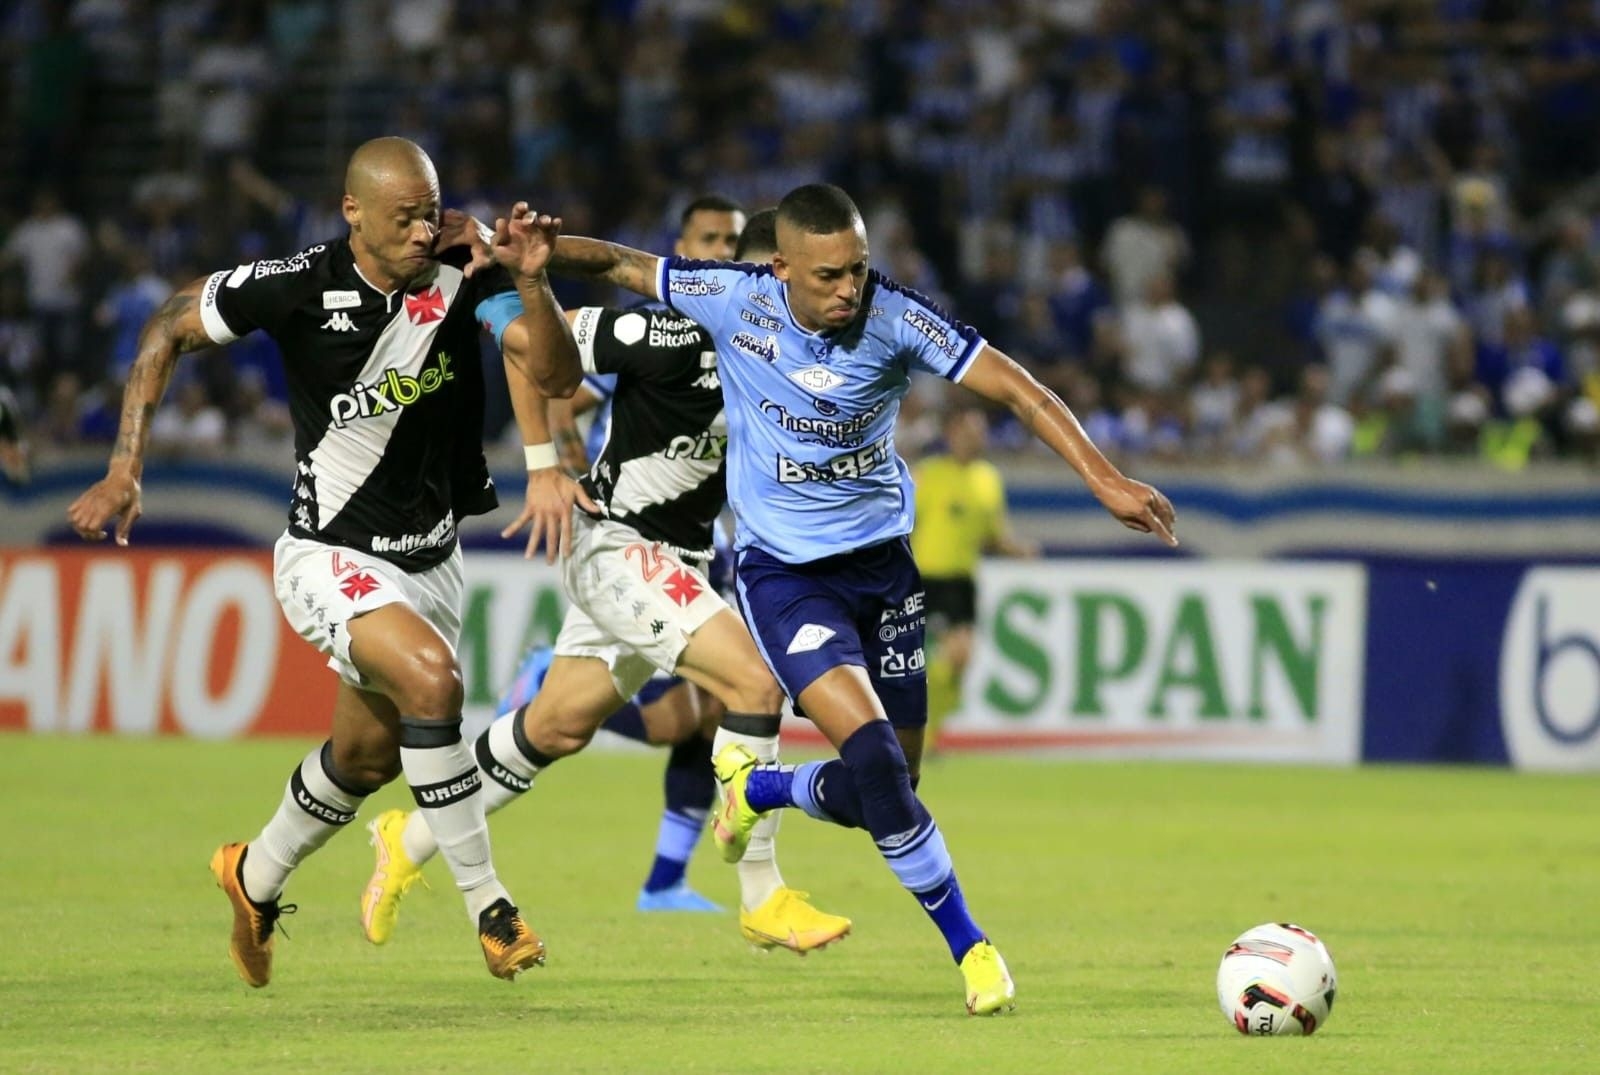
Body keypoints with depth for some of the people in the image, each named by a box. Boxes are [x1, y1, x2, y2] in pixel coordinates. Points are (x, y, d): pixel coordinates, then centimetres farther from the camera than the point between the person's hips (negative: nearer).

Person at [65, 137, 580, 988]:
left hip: (429, 558, 5)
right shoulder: (299, 286, -17)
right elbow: (168, 330, -2)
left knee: (368, 755, 20)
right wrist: (126, 467, -6)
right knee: (429, 676, -30)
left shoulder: (463, 279, -11)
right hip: (330, 557, -5)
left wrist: (531, 282, -35)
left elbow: (555, 376, -19)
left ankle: (256, 878, 47)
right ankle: (485, 903, -20)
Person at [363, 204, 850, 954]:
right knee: (753, 680, -21)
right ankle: (762, 900, -12)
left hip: (678, 558, 9)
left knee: (558, 727, 18)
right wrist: (545, 465, -16)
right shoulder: (673, 335, -25)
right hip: (615, 545, -9)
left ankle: (411, 842, 37)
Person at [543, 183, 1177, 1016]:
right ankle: (968, 947, -8)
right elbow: (616, 264, -1)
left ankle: (755, 789, 39)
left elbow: (1011, 386, -16)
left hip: (880, 561, 3)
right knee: (872, 754, -22)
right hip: (782, 569, -3)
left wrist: (1104, 479, -25)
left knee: (883, 788, 6)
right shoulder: (734, 300, -15)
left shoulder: (893, 318, -15)